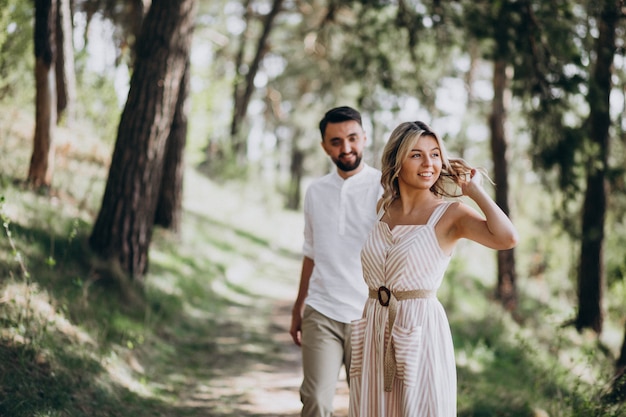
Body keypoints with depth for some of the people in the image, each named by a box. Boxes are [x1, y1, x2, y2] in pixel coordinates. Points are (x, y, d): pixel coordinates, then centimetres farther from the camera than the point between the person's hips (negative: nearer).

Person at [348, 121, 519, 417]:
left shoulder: (451, 214, -8)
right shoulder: (383, 208, 7)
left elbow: (507, 238, -27)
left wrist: (475, 191, -17)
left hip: (421, 332, -5)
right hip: (374, 331, 5)